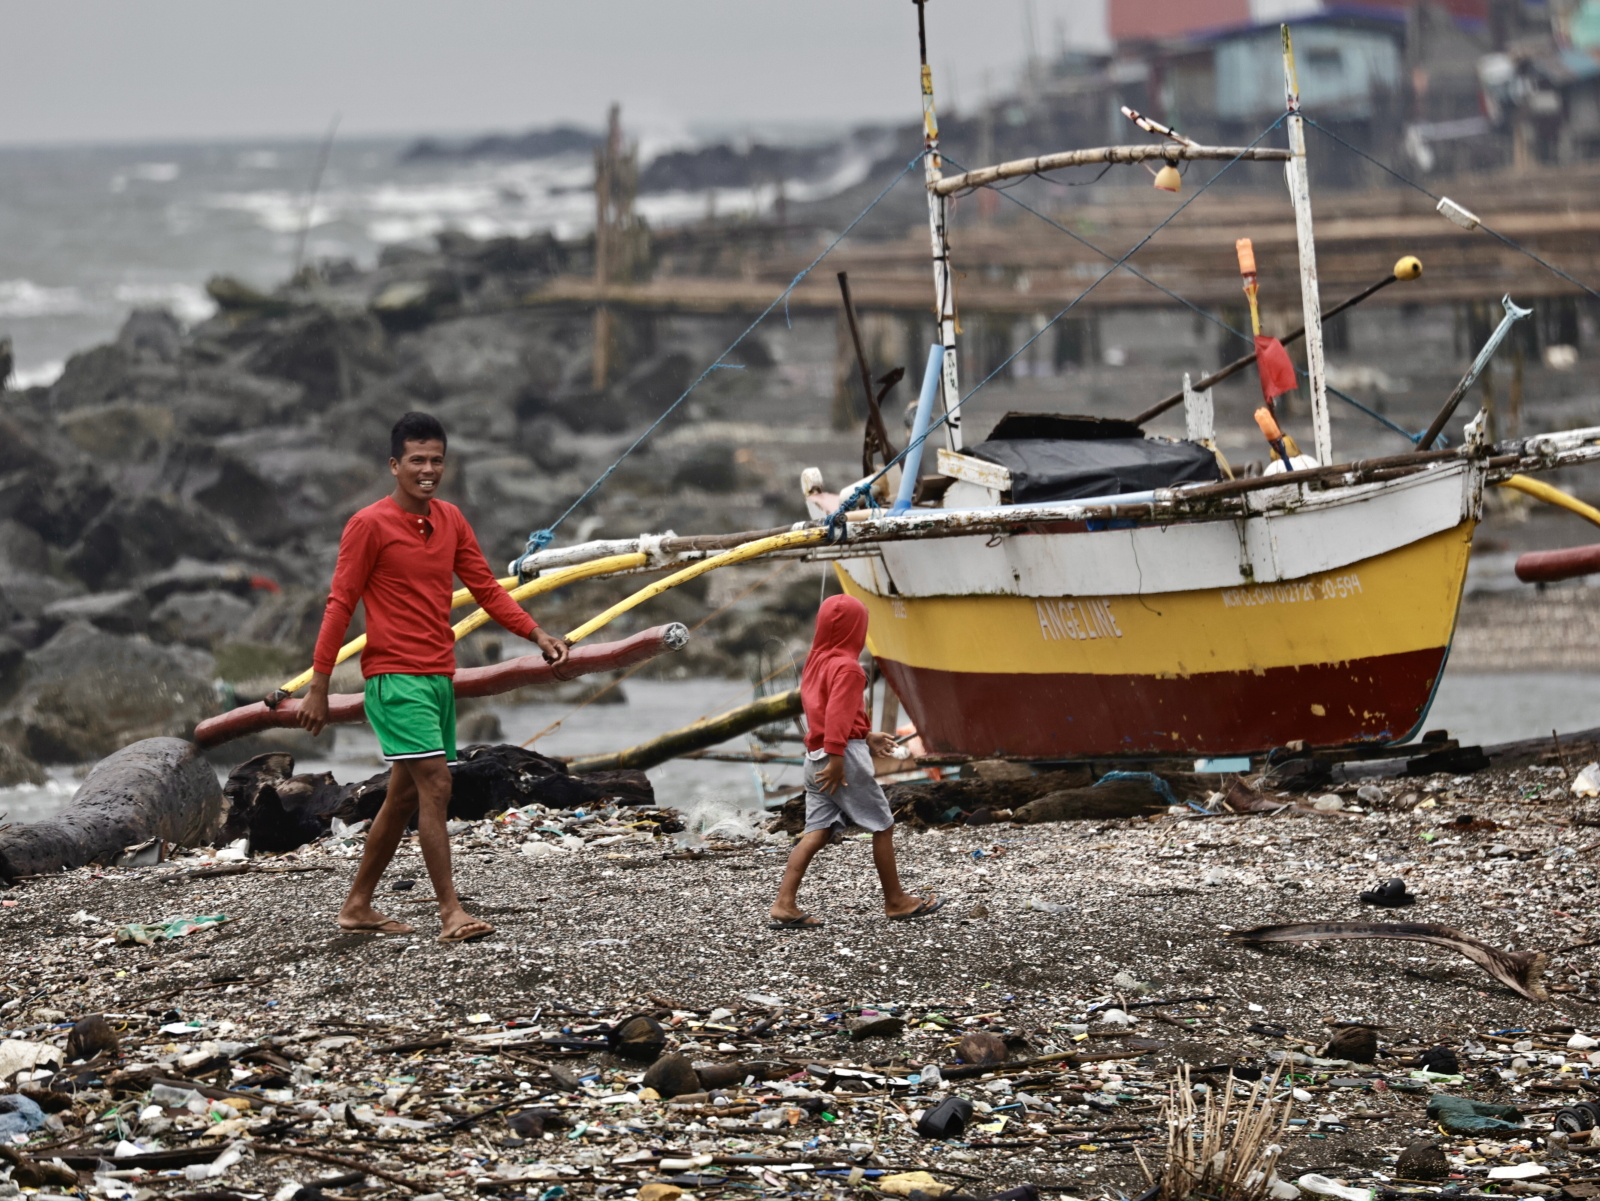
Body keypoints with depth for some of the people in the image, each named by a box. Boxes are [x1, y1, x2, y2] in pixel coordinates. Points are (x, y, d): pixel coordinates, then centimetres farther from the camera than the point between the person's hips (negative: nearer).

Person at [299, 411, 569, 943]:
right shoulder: (370, 525, -8)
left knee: (405, 797, 12)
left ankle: (358, 905, 23)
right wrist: (318, 687, -8)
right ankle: (451, 912, -16)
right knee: (435, 785, -16)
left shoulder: (450, 520, 12)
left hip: (439, 676, 7)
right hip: (395, 677, -7)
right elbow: (340, 605, -7)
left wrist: (537, 634, 1)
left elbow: (485, 587, 15)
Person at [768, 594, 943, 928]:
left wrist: (865, 737, 30)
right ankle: (895, 901, 14)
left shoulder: (815, 662, 16)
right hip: (845, 753, -8)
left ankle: (785, 904, -10)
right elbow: (838, 714, -22)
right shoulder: (846, 667, -12)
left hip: (815, 758, 8)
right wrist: (836, 758, -25)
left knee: (817, 830, 2)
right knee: (882, 825, 5)